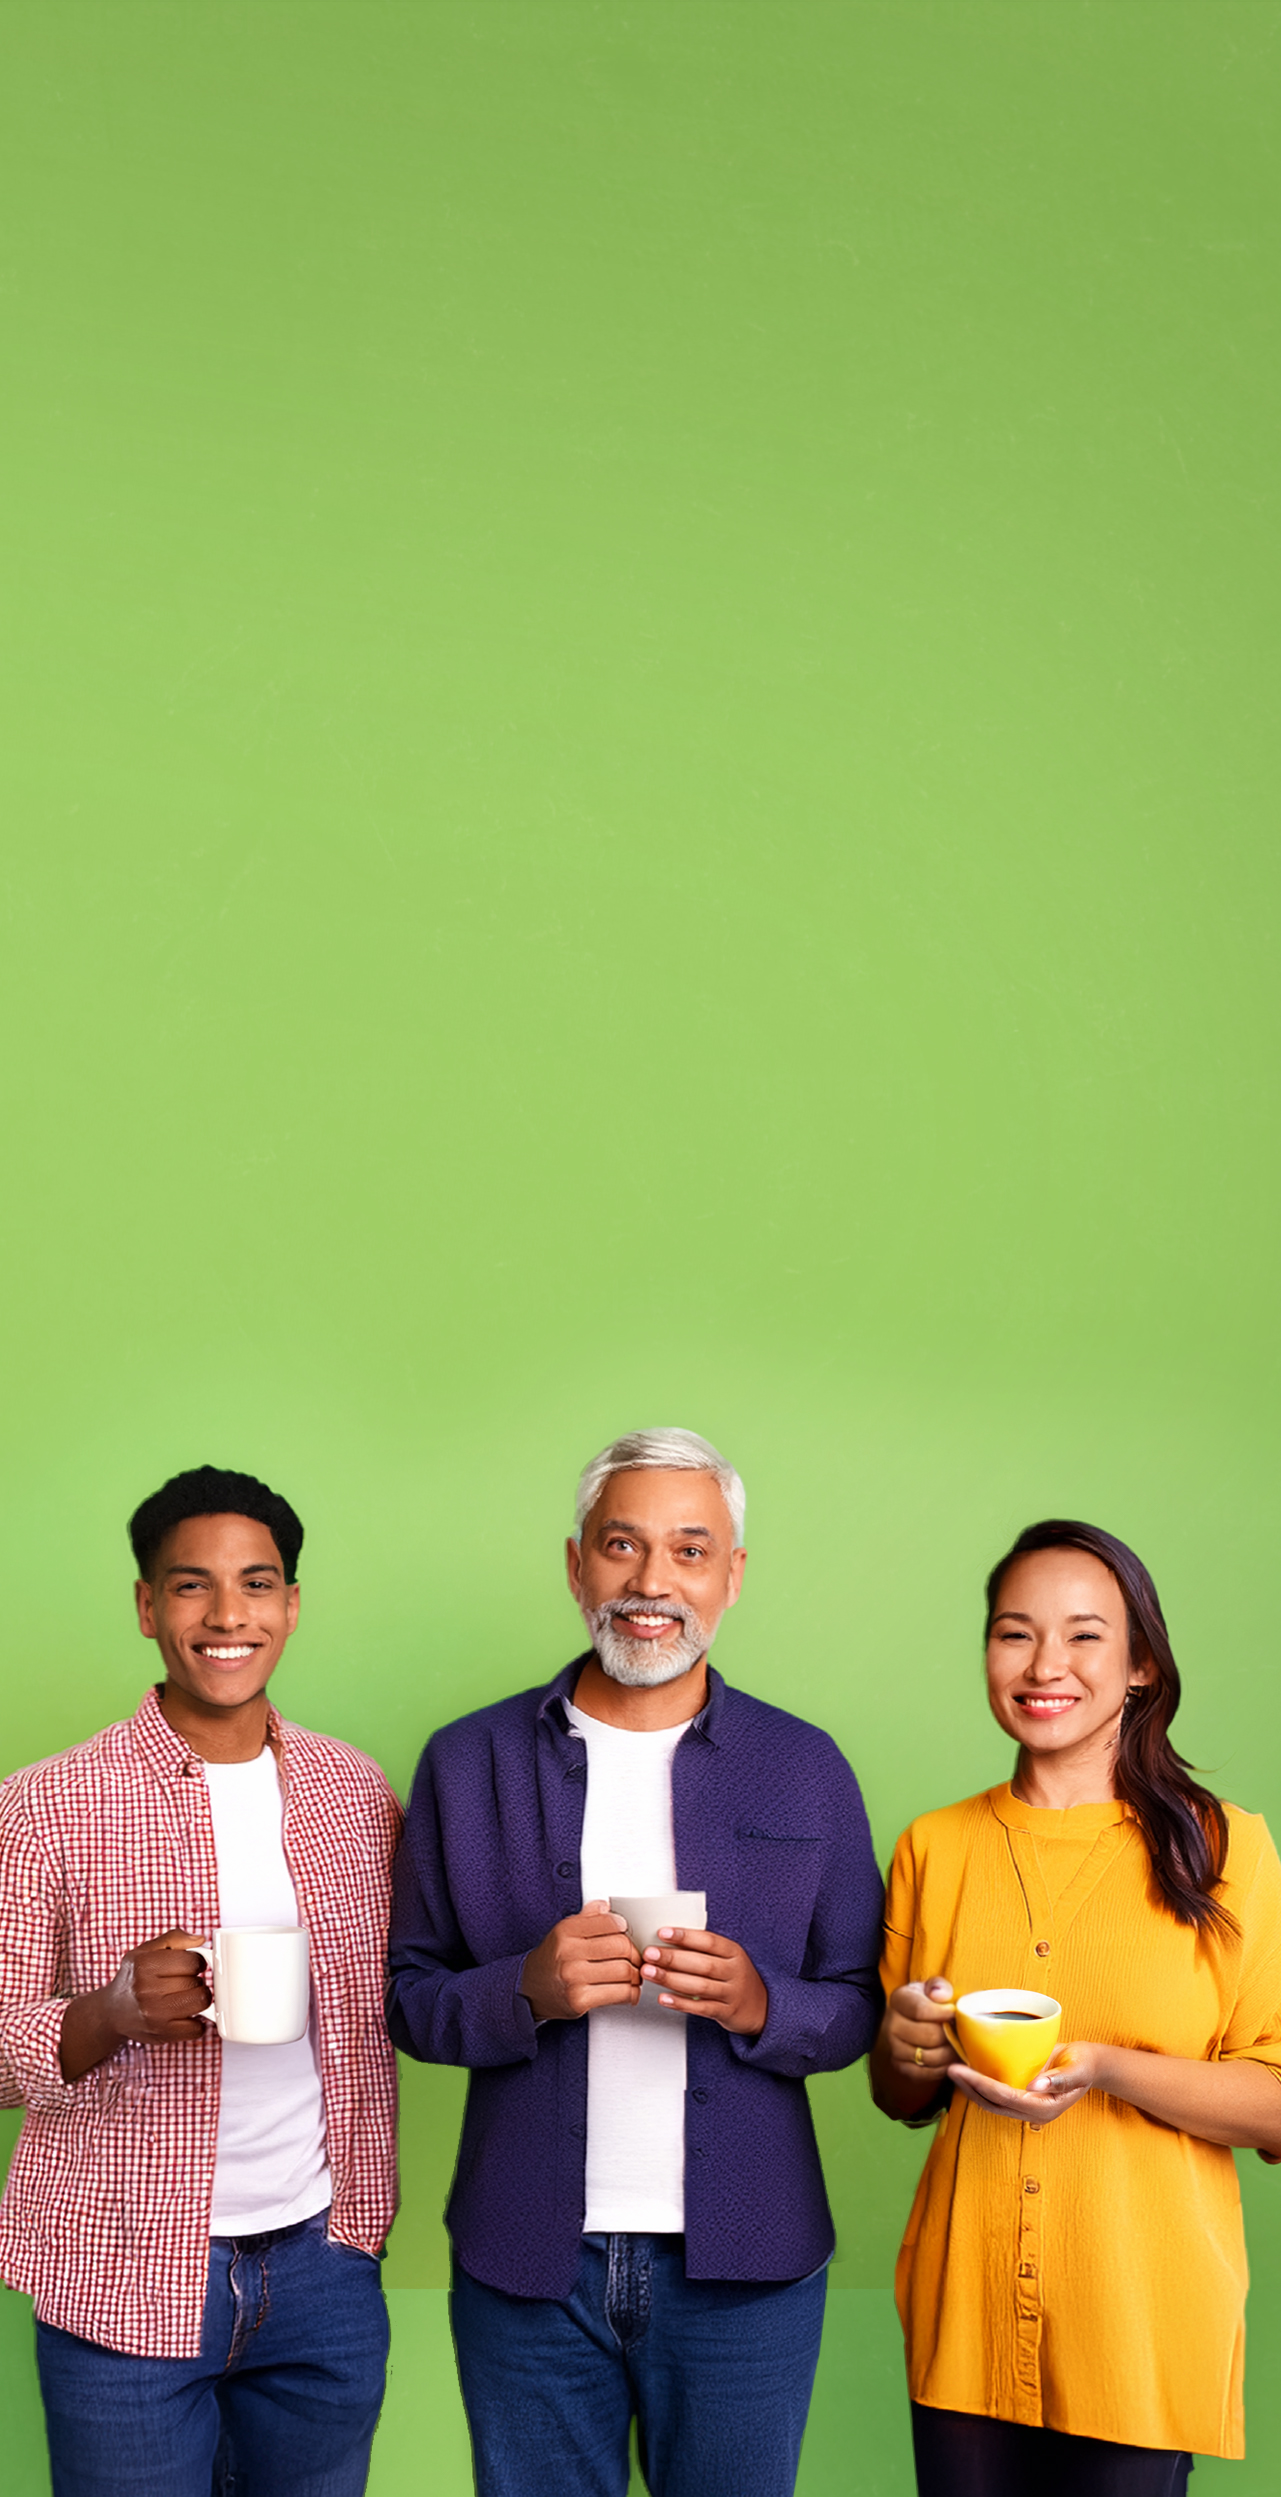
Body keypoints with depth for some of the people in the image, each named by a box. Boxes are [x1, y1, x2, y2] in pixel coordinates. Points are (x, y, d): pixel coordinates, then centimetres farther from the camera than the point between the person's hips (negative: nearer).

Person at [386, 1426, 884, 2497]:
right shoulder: (470, 1762, 3)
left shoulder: (805, 1768, 4)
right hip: (528, 2261, 0)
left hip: (743, 2268, 0)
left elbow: (860, 2004, 6)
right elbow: (407, 1994, 4)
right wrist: (527, 1991, -16)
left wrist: (759, 2003, -16)